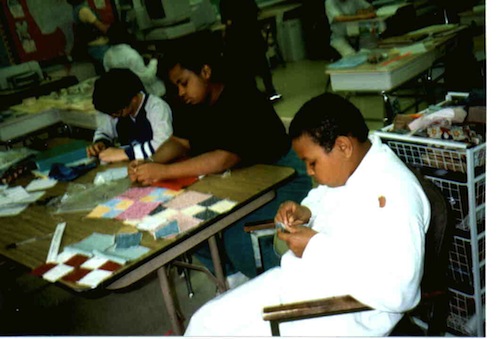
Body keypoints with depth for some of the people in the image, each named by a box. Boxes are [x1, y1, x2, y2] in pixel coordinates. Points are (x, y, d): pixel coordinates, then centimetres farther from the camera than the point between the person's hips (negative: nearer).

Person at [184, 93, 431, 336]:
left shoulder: (394, 195, -26)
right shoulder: (345, 164, 0)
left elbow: (398, 291, -31)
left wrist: (316, 248, -26)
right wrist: (305, 212, -2)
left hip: (346, 315, -8)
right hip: (300, 281, 9)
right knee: (207, 321, 5)